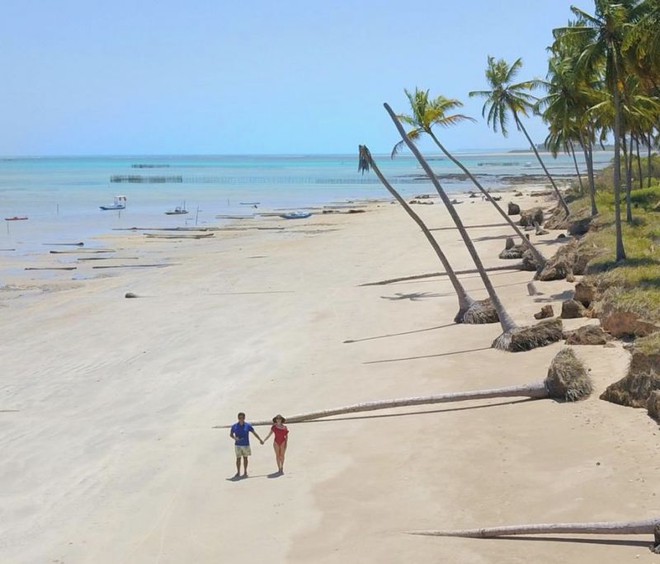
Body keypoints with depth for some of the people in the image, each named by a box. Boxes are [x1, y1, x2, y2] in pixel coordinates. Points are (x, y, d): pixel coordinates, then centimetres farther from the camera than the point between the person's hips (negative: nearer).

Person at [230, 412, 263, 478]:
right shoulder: (234, 426, -1)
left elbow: (254, 433, 4)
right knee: (238, 458, 1)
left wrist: (260, 440, 5)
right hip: (238, 445, 0)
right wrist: (235, 438, -13)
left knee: (245, 458, 6)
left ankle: (245, 473, 15)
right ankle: (238, 473, 9)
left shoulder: (248, 425, -2)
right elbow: (231, 434, 8)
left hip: (246, 445, 0)